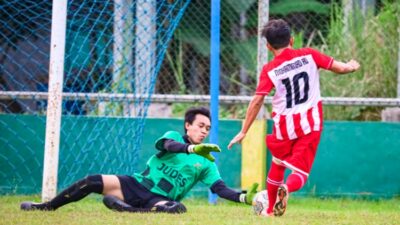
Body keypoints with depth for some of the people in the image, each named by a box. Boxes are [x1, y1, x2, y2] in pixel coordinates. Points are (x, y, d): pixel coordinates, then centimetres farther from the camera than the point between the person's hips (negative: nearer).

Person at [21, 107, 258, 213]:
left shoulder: (206, 163, 8)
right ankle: (46, 206, -4)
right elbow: (168, 145, -21)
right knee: (93, 181, -16)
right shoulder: (174, 137, 4)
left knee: (178, 208, -37)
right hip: (137, 185, 1)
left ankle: (127, 209, -34)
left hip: (161, 199, 0)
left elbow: (220, 188, -1)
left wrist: (244, 197, -19)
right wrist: (193, 148, -39)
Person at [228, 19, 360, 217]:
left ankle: (271, 209, 35)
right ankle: (287, 188, -32)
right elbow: (340, 68, -3)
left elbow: (257, 101, -10)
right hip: (310, 124, 0)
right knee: (300, 171, 2)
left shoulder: (270, 70, -6)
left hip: (284, 126, 0)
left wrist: (244, 131, -5)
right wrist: (352, 66, 21)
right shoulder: (309, 55, -3)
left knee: (277, 165, 26)